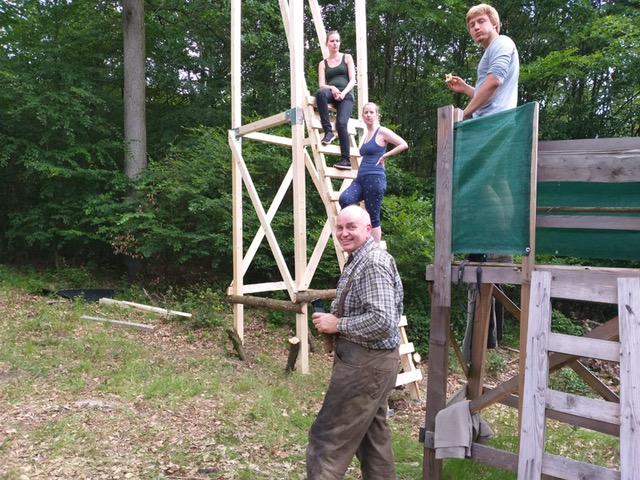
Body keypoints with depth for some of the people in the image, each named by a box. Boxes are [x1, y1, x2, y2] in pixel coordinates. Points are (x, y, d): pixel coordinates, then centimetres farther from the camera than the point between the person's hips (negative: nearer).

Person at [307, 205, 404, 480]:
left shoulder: (373, 264, -20)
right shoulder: (357, 261, 13)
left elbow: (383, 321, -28)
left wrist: (337, 324, -19)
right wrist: (333, 317, 9)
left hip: (365, 363, -11)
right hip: (368, 360, 11)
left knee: (328, 436, -5)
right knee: (372, 433, 18)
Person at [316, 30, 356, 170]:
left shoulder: (347, 58, 15)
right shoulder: (323, 63, 18)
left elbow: (352, 80, 5)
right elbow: (321, 85, 6)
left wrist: (343, 93, -15)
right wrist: (332, 88, -18)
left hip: (345, 95, -1)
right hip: (331, 94, 1)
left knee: (341, 123, -28)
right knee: (320, 93, -37)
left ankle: (346, 159, -24)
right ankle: (328, 131, -32)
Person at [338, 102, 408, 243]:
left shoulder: (382, 132, -2)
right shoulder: (367, 134, 19)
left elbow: (404, 145, -10)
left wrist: (385, 156, -8)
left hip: (375, 178, -7)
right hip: (361, 178, 7)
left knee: (373, 217, -5)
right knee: (344, 199, -21)